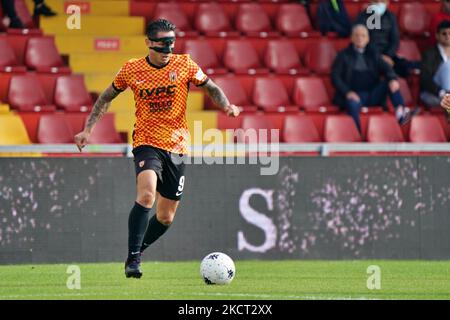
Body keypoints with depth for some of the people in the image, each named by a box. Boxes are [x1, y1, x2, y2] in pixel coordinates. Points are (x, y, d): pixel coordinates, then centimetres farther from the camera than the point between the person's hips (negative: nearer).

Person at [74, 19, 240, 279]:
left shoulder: (185, 64, -2)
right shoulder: (132, 70, -2)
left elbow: (211, 89, 8)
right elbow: (107, 97, 12)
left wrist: (227, 105, -12)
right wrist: (88, 129, 6)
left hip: (176, 146, 2)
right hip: (146, 142, -2)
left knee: (166, 217, 8)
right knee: (147, 194, -30)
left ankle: (138, 250, 35)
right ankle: (133, 258, -24)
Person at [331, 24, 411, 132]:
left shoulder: (373, 55, 20)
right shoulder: (344, 55, 13)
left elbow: (386, 69, 5)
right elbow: (335, 77, 2)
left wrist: (392, 79, -20)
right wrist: (347, 92, -16)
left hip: (373, 95, 4)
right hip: (354, 95, -3)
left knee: (391, 82, -19)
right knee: (353, 104, -37)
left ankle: (400, 111, -38)